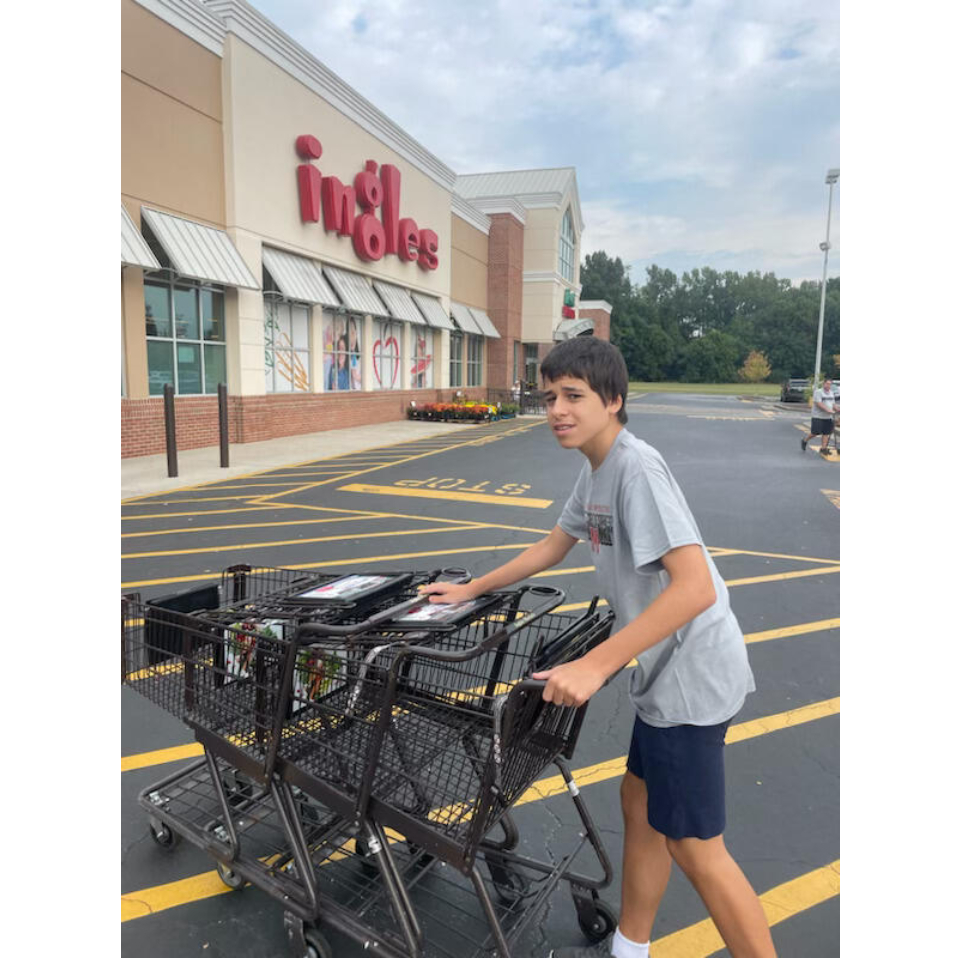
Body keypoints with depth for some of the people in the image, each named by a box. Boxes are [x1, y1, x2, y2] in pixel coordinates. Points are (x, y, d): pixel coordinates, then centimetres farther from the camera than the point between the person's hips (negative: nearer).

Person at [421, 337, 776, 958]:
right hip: (666, 674, 10)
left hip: (691, 676, -9)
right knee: (639, 801, 21)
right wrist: (471, 590, 22)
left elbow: (695, 587, -30)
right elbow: (553, 547, 20)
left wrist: (594, 666, -31)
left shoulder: (637, 465, -22)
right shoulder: (596, 471, 7)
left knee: (695, 847, 3)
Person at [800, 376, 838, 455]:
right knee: (815, 432, -7)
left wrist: (838, 409, 3)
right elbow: (818, 403, -18)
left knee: (826, 433, 2)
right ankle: (804, 441, 17)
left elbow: (833, 404, 22)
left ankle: (823, 448, 8)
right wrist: (828, 410, -26)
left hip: (828, 417, 7)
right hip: (818, 416, -7)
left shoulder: (831, 393, 15)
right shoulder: (818, 392, -9)